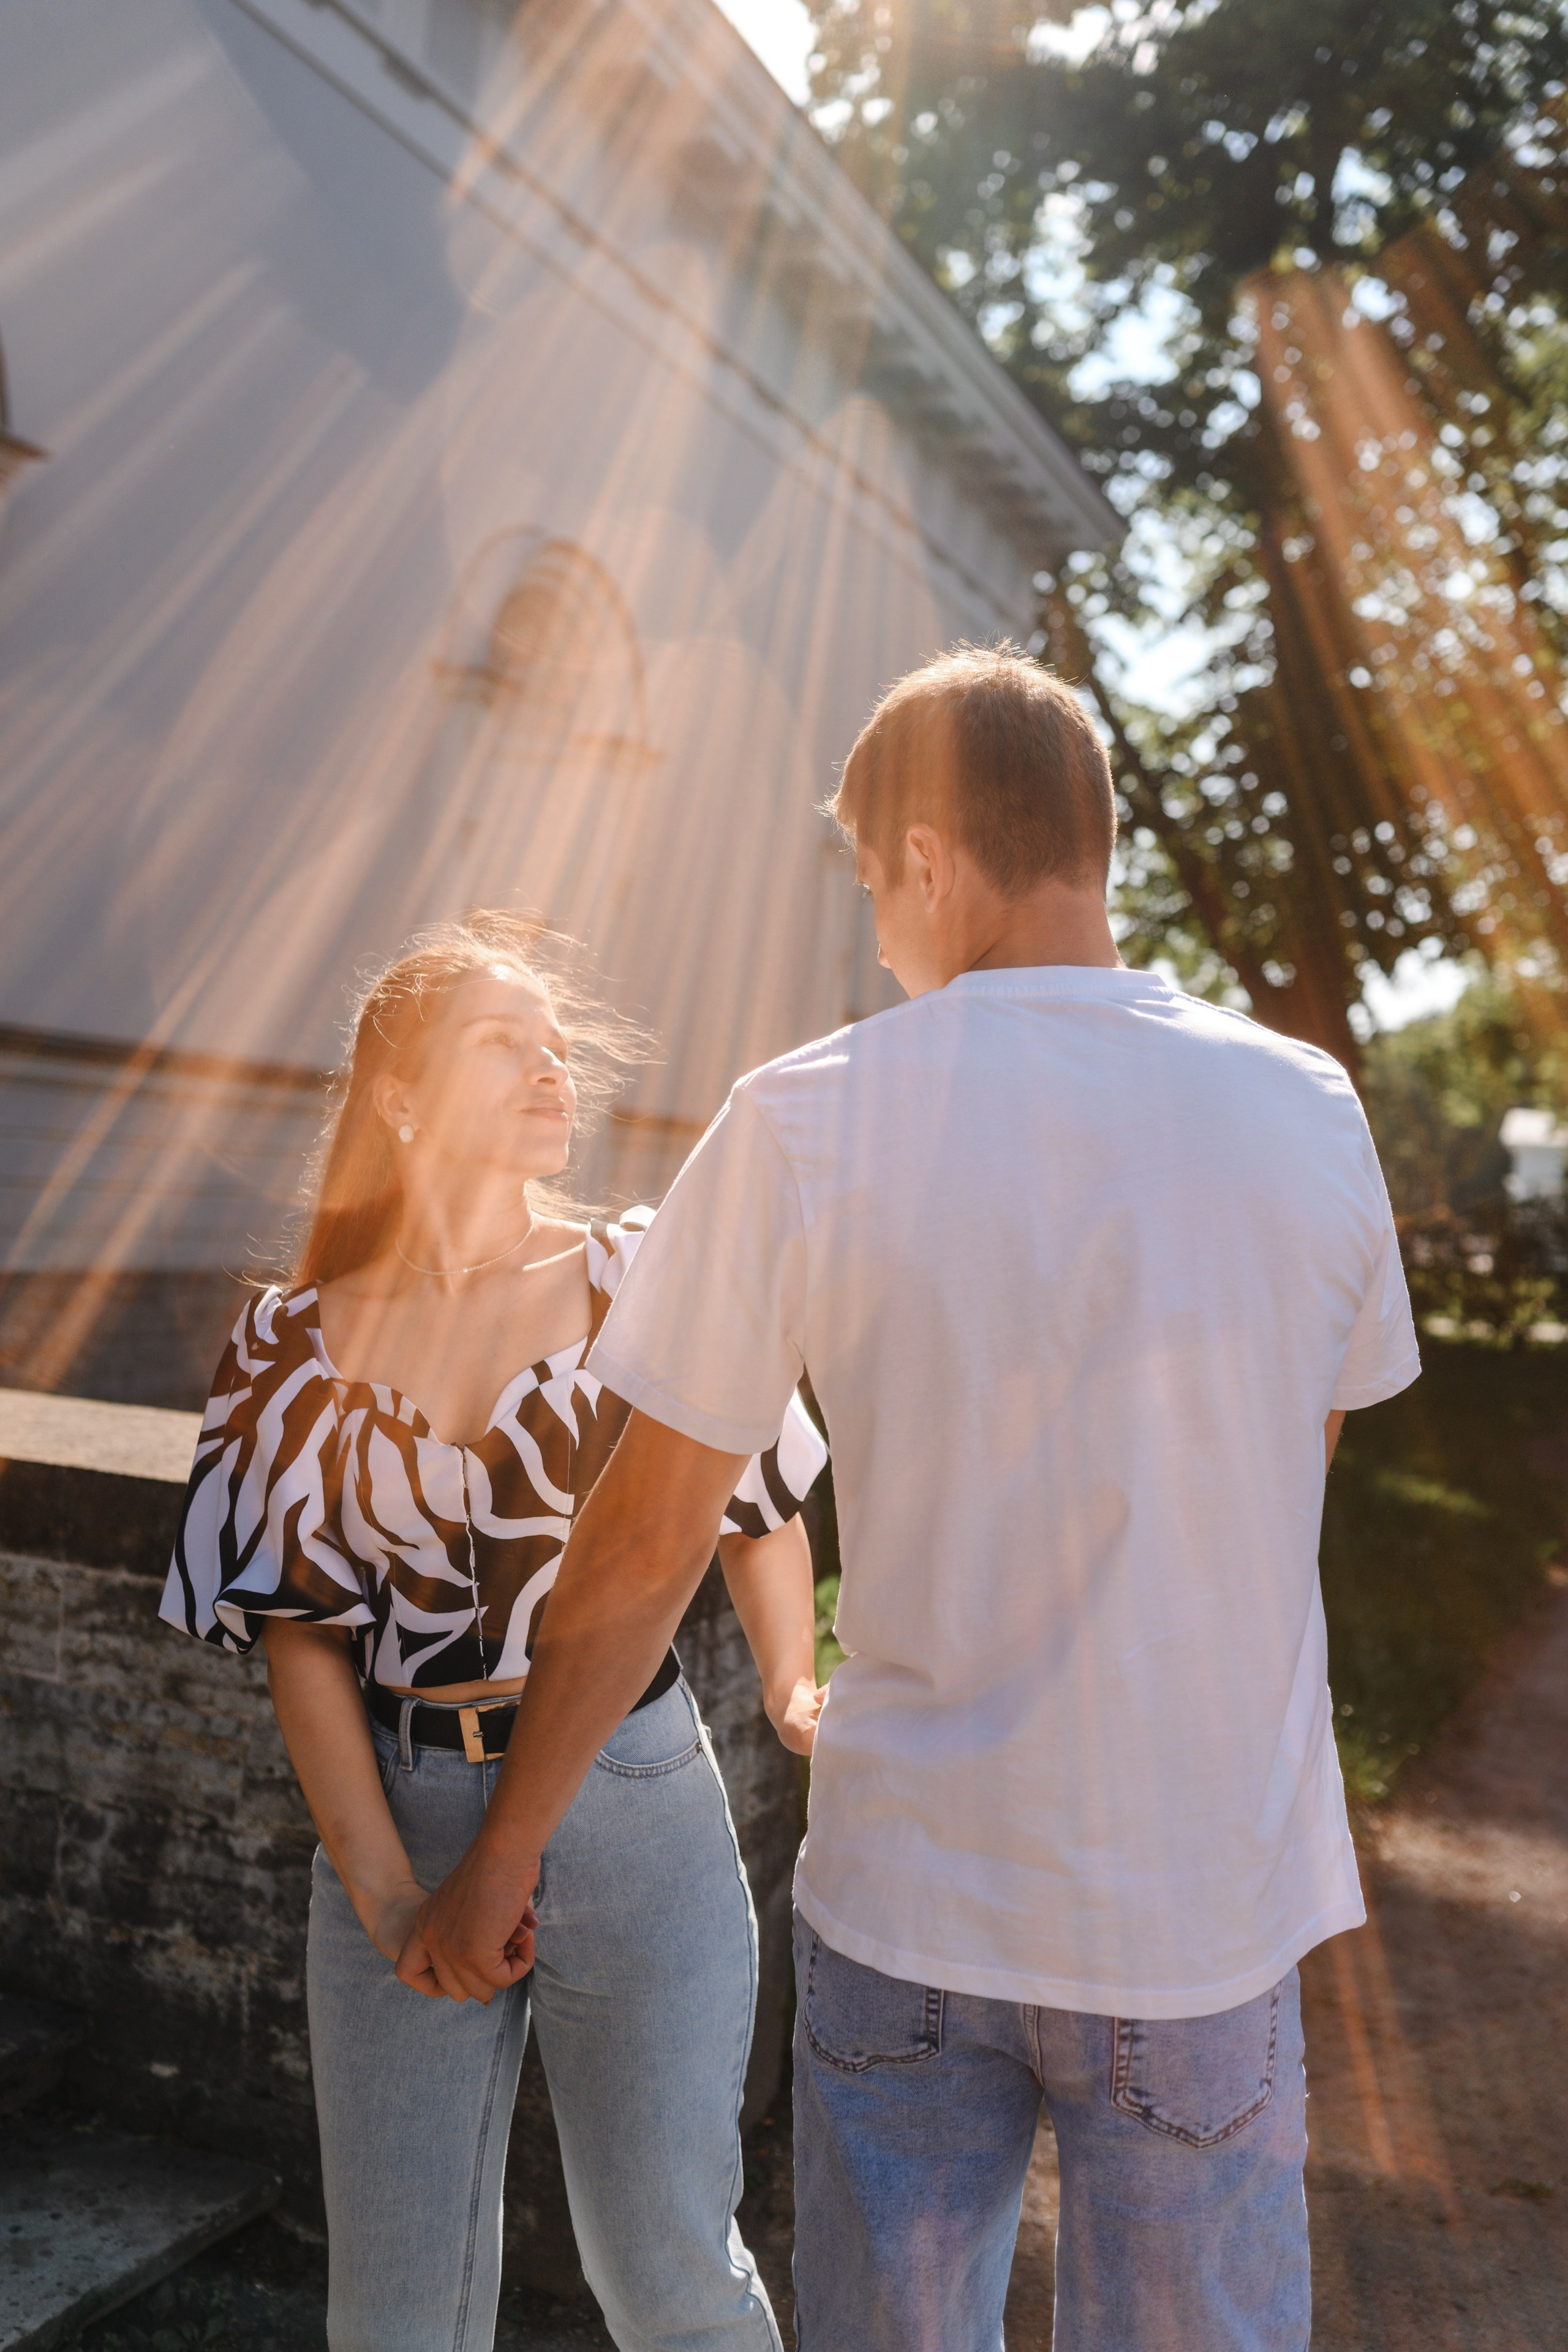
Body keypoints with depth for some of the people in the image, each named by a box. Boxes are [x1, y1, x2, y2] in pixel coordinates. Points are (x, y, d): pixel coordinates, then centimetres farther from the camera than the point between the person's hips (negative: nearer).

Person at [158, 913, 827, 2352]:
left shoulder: (644, 1282, -3)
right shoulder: (299, 1345, -1)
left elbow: (760, 1509, 8)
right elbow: (302, 1631, -1)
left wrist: (795, 1691, -3)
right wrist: (382, 1886, -8)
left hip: (635, 1811, -1)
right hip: (403, 1816, 1)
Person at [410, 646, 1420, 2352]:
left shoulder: (801, 1130, -14)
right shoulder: (1306, 1112, -8)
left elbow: (643, 1547, -8)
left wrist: (503, 1853, 5)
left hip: (904, 1902, -1)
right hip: (1209, 1912, 2)